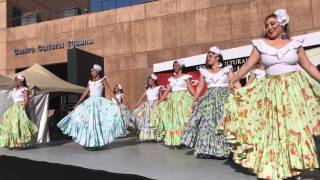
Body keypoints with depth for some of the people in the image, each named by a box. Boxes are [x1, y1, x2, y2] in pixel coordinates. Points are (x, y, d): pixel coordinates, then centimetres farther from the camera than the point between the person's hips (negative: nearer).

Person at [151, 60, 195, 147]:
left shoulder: (186, 76, 0)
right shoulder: (171, 78, 15)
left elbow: (190, 88, -8)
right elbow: (168, 89, 11)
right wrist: (161, 100, 3)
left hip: (183, 99, -5)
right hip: (173, 99, 6)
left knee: (181, 119, -8)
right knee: (172, 120, 4)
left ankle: (182, 140, -3)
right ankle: (173, 141, 11)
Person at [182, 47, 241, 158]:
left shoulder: (226, 70, 4)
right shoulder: (204, 71, 11)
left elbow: (236, 83, -2)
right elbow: (200, 87, 15)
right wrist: (194, 100, 13)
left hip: (224, 98, -2)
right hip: (209, 99, 2)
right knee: (207, 122, -4)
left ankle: (221, 150, 3)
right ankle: (206, 150, 2)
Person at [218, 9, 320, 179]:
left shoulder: (294, 43, 6)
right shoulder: (261, 44, 4)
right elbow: (248, 65, -3)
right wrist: (233, 80, -14)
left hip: (296, 88, 1)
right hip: (272, 90, 0)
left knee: (299, 126, -2)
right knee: (275, 129, 2)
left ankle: (295, 164, 12)